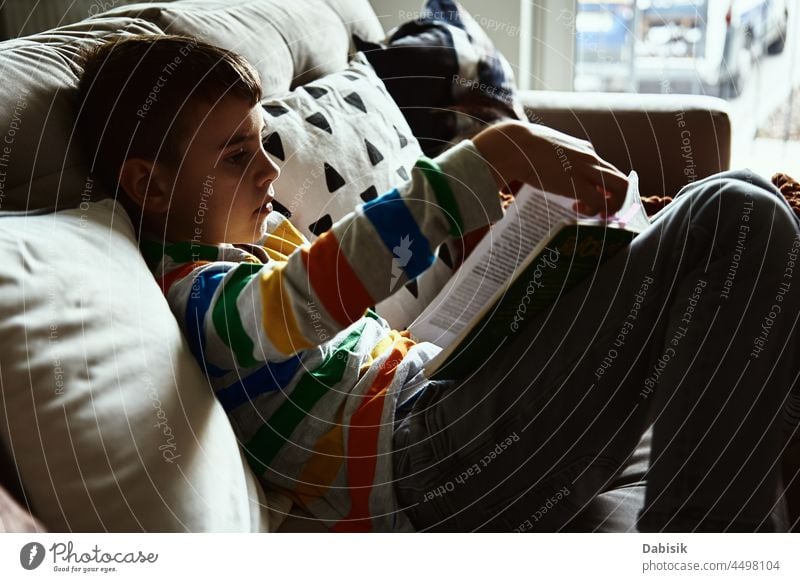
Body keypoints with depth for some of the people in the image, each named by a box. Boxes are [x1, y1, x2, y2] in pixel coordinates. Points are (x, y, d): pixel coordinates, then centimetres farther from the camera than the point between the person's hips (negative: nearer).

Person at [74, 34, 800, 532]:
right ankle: (694, 532, -15)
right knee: (736, 218, -17)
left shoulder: (257, 234, 19)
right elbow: (308, 297, -32)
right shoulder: (186, 291, -11)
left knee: (740, 203, 11)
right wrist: (495, 154, -38)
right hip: (422, 461, -10)